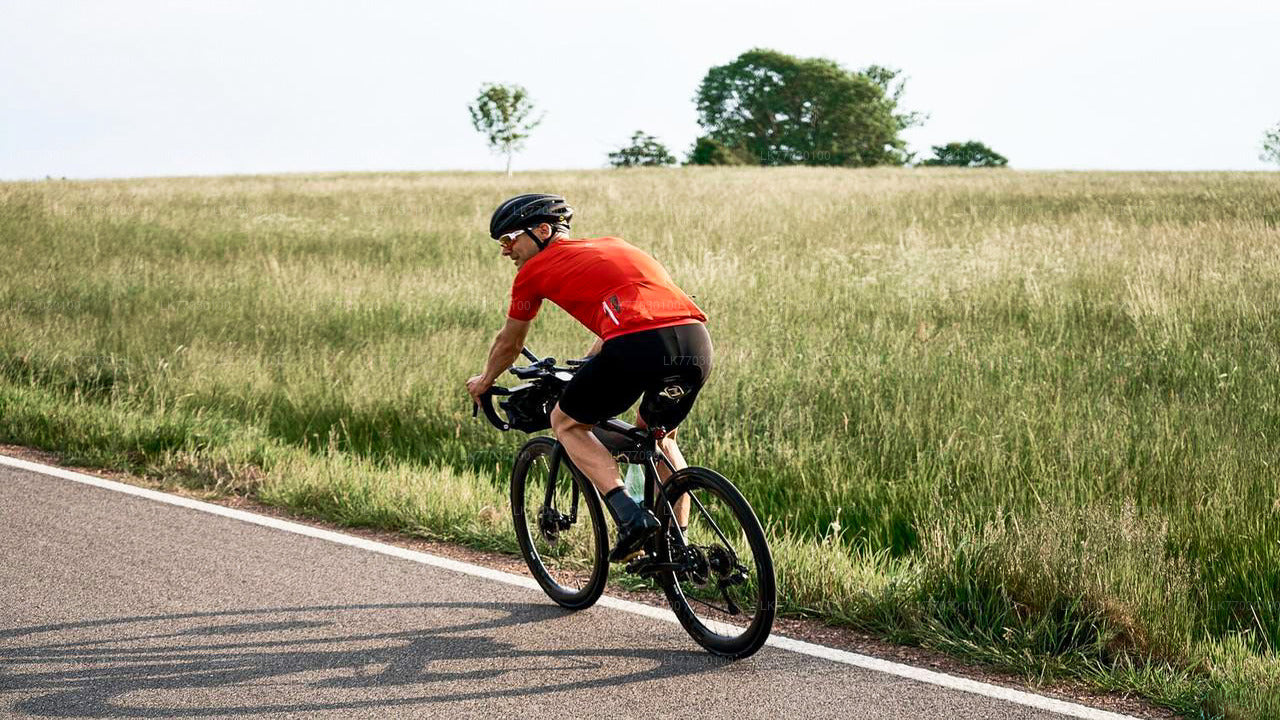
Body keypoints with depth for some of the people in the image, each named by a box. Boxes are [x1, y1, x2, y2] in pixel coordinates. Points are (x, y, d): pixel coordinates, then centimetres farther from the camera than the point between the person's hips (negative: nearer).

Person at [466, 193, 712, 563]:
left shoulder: (535, 270, 17)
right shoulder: (612, 246, 34)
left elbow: (509, 343, 32)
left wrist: (484, 381, 51)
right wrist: (585, 367, 63)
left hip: (638, 346, -6)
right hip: (697, 341, 6)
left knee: (566, 423, 18)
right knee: (657, 434, 31)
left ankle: (629, 515, -1)